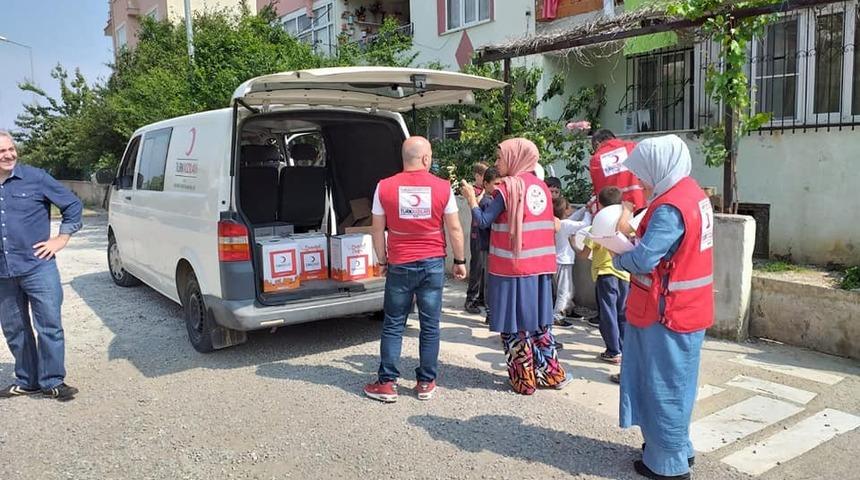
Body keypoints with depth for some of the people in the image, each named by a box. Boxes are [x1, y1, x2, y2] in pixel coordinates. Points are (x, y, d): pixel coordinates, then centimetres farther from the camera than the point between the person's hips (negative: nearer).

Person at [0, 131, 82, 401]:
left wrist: (62, 238, -4)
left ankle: (52, 381, 9)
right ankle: (26, 381, 26)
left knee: (49, 326, -2)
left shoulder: (35, 178, -3)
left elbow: (73, 205, 2)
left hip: (38, 267, -4)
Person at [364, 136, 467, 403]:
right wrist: (460, 261, 10)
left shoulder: (385, 187, -4)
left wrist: (382, 261, 12)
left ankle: (387, 383, 12)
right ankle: (426, 383, 16)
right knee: (430, 326, 9)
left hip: (399, 265, 0)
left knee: (393, 325, 9)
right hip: (433, 264, 0)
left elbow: (377, 229, 1)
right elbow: (454, 228, -1)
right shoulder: (442, 188, -4)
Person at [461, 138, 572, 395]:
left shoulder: (508, 187, -9)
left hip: (512, 267, -6)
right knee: (538, 319, 16)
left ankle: (524, 379, 10)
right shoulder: (541, 187, 10)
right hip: (540, 265, 7)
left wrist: (471, 198, 5)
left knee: (515, 324, 4)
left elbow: (484, 221, -11)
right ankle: (551, 373, 22)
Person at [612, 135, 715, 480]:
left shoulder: (669, 208, -24)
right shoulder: (693, 193, 8)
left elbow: (644, 260, -26)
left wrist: (618, 258, -7)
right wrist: (636, 241, 2)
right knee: (672, 384, 21)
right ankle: (677, 447, 36)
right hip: (687, 307, 9)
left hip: (668, 313, -9)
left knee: (665, 387, 4)